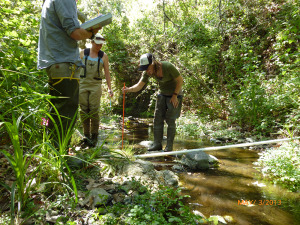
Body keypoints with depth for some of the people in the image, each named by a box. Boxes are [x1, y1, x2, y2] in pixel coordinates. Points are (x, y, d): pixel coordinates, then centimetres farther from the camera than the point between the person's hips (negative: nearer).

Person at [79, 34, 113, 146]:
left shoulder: (103, 56, 6)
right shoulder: (83, 53, 7)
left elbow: (107, 73, 7)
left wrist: (109, 88, 1)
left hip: (96, 85, -1)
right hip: (83, 83, 2)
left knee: (94, 110, -5)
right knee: (84, 110, 2)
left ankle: (94, 136, 5)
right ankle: (86, 135, 11)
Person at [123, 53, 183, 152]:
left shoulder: (168, 67, -28)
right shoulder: (147, 72, -11)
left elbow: (180, 80, -17)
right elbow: (139, 85, -14)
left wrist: (175, 95, -18)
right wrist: (129, 89, -33)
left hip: (175, 94, -5)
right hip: (162, 94, 6)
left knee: (170, 120, -7)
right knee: (157, 118, 0)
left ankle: (169, 146, 4)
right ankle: (157, 144, 10)